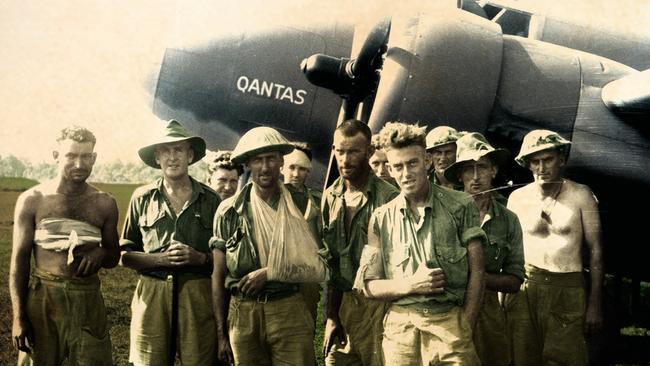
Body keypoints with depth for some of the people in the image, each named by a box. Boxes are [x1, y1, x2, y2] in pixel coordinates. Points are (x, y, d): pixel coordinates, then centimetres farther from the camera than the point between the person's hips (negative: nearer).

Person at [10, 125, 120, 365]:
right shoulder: (32, 200, -1)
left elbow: (113, 258, 15)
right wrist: (18, 317, -5)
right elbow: (19, 259, 1)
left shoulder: (105, 204, 6)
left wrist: (100, 253, -10)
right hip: (44, 298, -2)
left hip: (88, 301, 2)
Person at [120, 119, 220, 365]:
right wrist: (160, 258, -8)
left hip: (198, 296, 0)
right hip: (152, 296, 0)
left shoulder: (210, 200, 6)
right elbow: (125, 255, 8)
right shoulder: (142, 198, 8)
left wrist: (199, 257, -11)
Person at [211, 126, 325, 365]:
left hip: (290, 311, 0)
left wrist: (269, 273, -11)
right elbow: (218, 276, 4)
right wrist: (221, 333, 3)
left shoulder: (302, 206, 2)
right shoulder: (229, 211, 2)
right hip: (242, 313, 1)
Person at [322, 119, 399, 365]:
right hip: (340, 305, 5)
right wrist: (331, 315, 9)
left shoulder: (388, 197, -9)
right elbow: (328, 260, 11)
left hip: (377, 306, -4)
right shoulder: (330, 197, 7)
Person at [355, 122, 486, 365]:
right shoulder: (381, 219, 5)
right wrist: (411, 285, -11)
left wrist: (465, 330, -5)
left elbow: (476, 272, 1)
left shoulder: (461, 206, 2)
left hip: (452, 322, -1)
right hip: (400, 329, 1)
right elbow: (369, 285, 5)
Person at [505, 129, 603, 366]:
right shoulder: (518, 198, 5)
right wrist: (502, 299, 6)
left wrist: (594, 304, -3)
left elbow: (595, 250, 1)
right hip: (524, 290, 2)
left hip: (567, 291, -2)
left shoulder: (581, 195, -1)